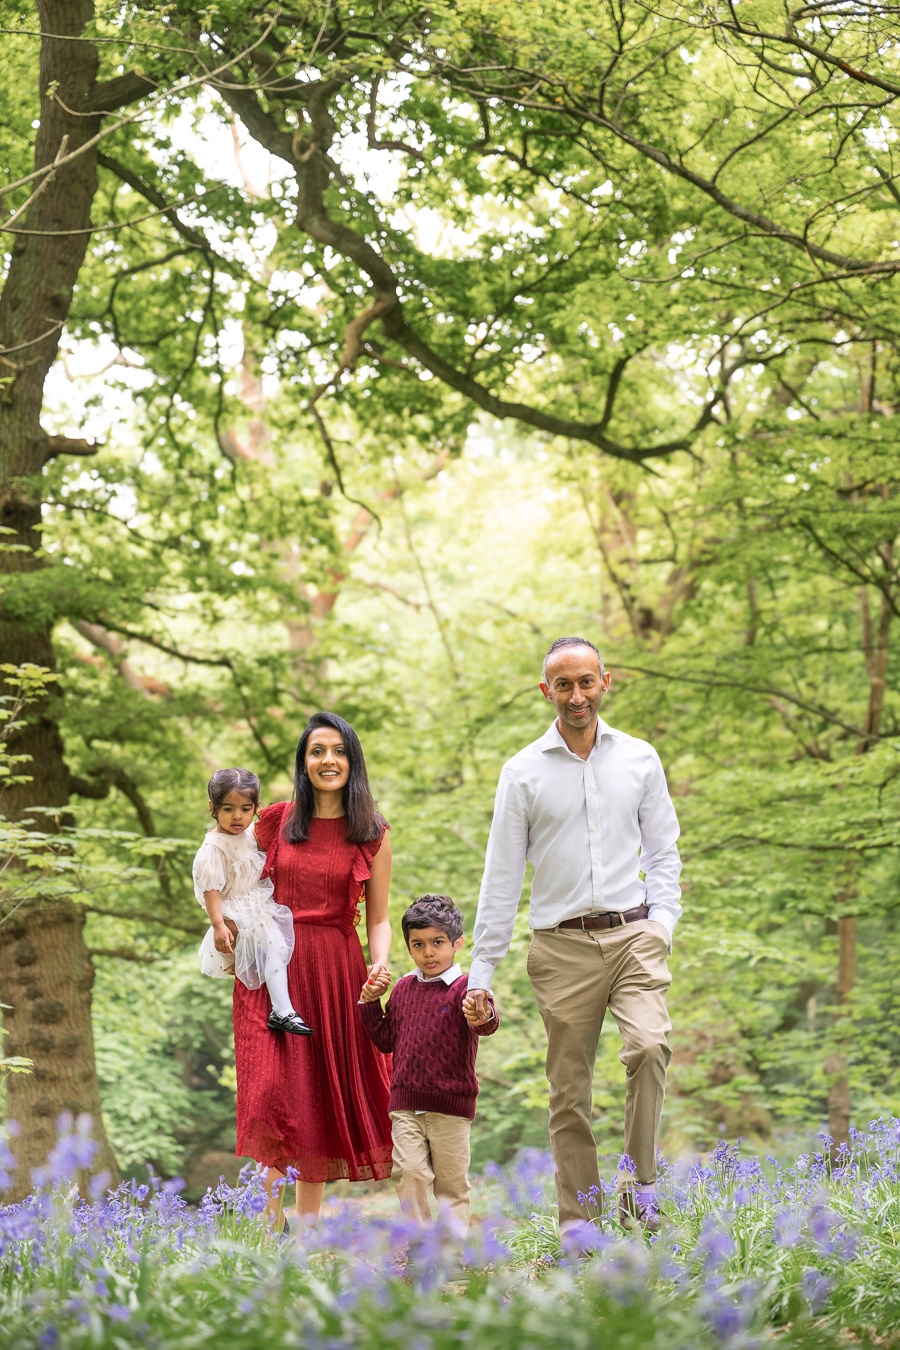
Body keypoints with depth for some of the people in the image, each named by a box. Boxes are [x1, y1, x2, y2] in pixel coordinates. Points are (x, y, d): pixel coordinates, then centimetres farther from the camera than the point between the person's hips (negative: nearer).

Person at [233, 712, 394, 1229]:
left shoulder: (372, 836, 6)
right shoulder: (275, 821, 6)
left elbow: (379, 920, 7)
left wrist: (381, 964, -11)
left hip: (336, 973, 1)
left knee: (323, 1099, 4)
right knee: (273, 1093, -13)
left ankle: (307, 1226, 12)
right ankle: (272, 1222, -10)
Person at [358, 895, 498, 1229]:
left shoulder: (464, 988, -7)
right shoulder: (403, 988, 11)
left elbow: (486, 1024, -27)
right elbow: (387, 1040, 18)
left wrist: (483, 1018, -50)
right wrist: (370, 1003, 7)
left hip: (451, 1104, -4)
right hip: (406, 1103, 4)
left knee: (451, 1181, 5)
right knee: (409, 1174, -4)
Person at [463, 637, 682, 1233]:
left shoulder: (640, 759, 9)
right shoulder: (523, 772, 4)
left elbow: (663, 851, 15)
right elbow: (502, 875, 6)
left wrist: (663, 922, -2)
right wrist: (482, 971, 2)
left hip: (632, 934, 0)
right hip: (563, 945, 0)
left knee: (649, 1046, -24)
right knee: (569, 1092, 1)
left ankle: (641, 1184, -10)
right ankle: (579, 1224, 10)